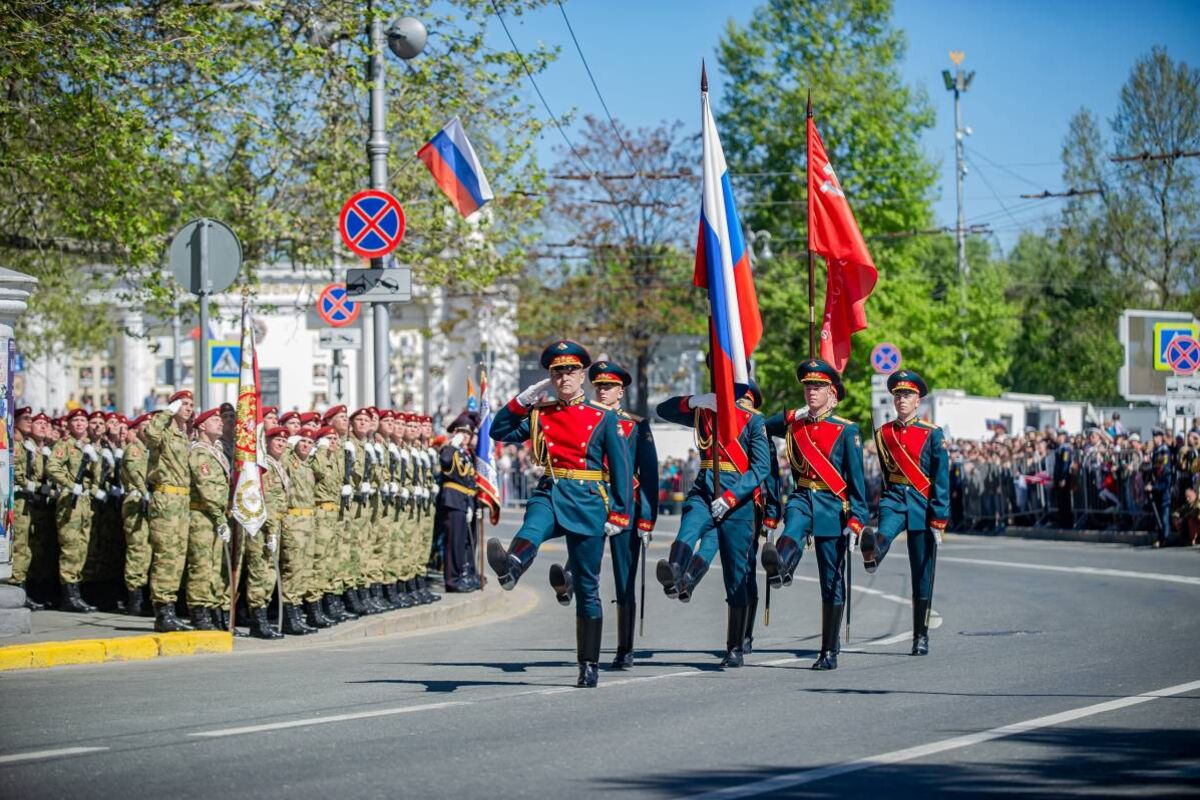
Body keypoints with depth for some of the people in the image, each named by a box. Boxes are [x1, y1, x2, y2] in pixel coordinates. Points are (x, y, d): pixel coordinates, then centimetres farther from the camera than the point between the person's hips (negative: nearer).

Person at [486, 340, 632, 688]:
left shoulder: (603, 418, 3)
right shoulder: (539, 415, 11)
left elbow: (621, 468, 2)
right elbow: (499, 431, 9)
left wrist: (619, 515, -4)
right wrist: (525, 399, 2)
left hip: (587, 503, -2)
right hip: (550, 493, 2)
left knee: (586, 587, 2)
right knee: (532, 528, -36)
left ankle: (589, 666, 9)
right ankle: (510, 566, -70)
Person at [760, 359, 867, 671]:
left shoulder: (846, 431, -1)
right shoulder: (792, 422, 9)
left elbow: (856, 480, -3)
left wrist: (855, 521, -11)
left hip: (833, 506, -2)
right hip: (803, 498, 2)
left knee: (832, 581, 3)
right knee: (793, 529, -36)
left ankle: (829, 651, 10)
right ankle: (780, 566, -70)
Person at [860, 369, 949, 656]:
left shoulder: (933, 434, -3)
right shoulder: (883, 433, 7)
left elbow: (942, 480, -5)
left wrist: (939, 520, -12)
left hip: (922, 503, -2)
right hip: (894, 497, 2)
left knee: (922, 576, 3)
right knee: (884, 533, -35)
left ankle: (921, 636, 10)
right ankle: (872, 553, -68)